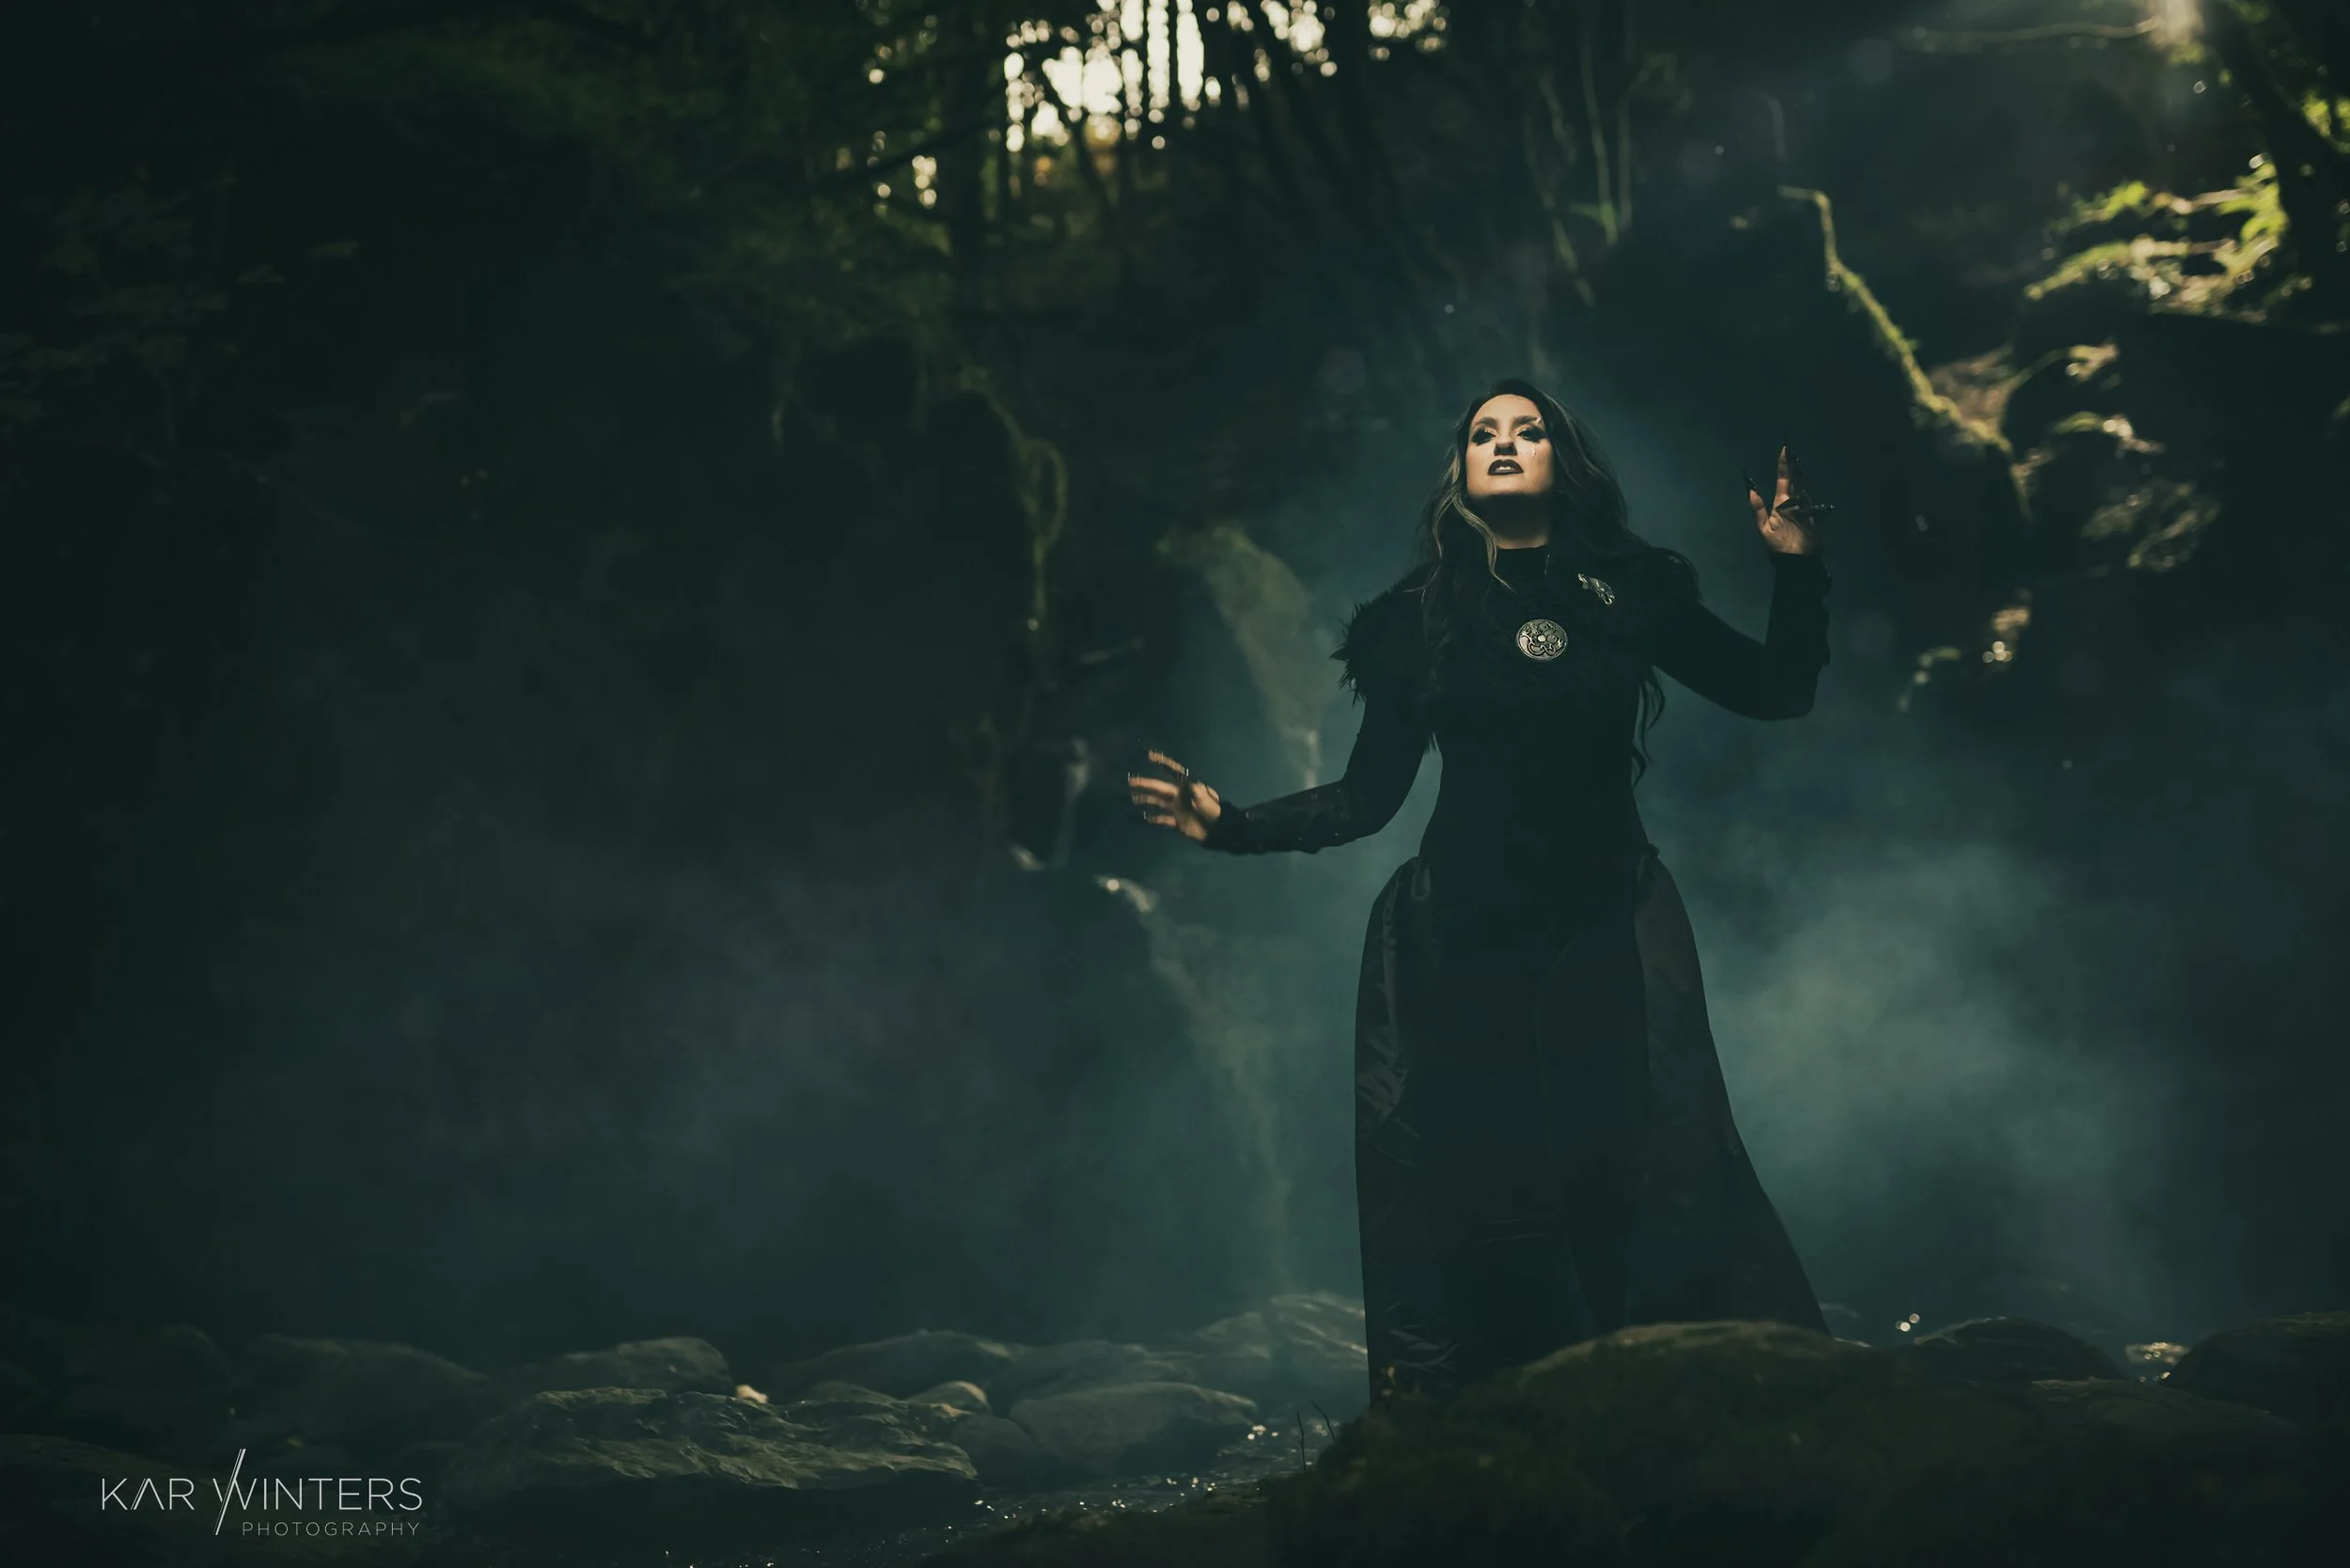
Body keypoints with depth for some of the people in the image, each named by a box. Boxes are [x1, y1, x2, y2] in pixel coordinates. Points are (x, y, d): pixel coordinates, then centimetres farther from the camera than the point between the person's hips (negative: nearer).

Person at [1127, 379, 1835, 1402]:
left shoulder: (1629, 593, 5)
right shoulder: (1422, 618, 6)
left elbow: (1778, 692, 7)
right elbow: (1367, 797, 4)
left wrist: (1794, 566, -6)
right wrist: (1229, 825, -7)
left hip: (1607, 931, 0)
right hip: (1462, 936, 0)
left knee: (1648, 1176, -9)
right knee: (1482, 1185, -4)